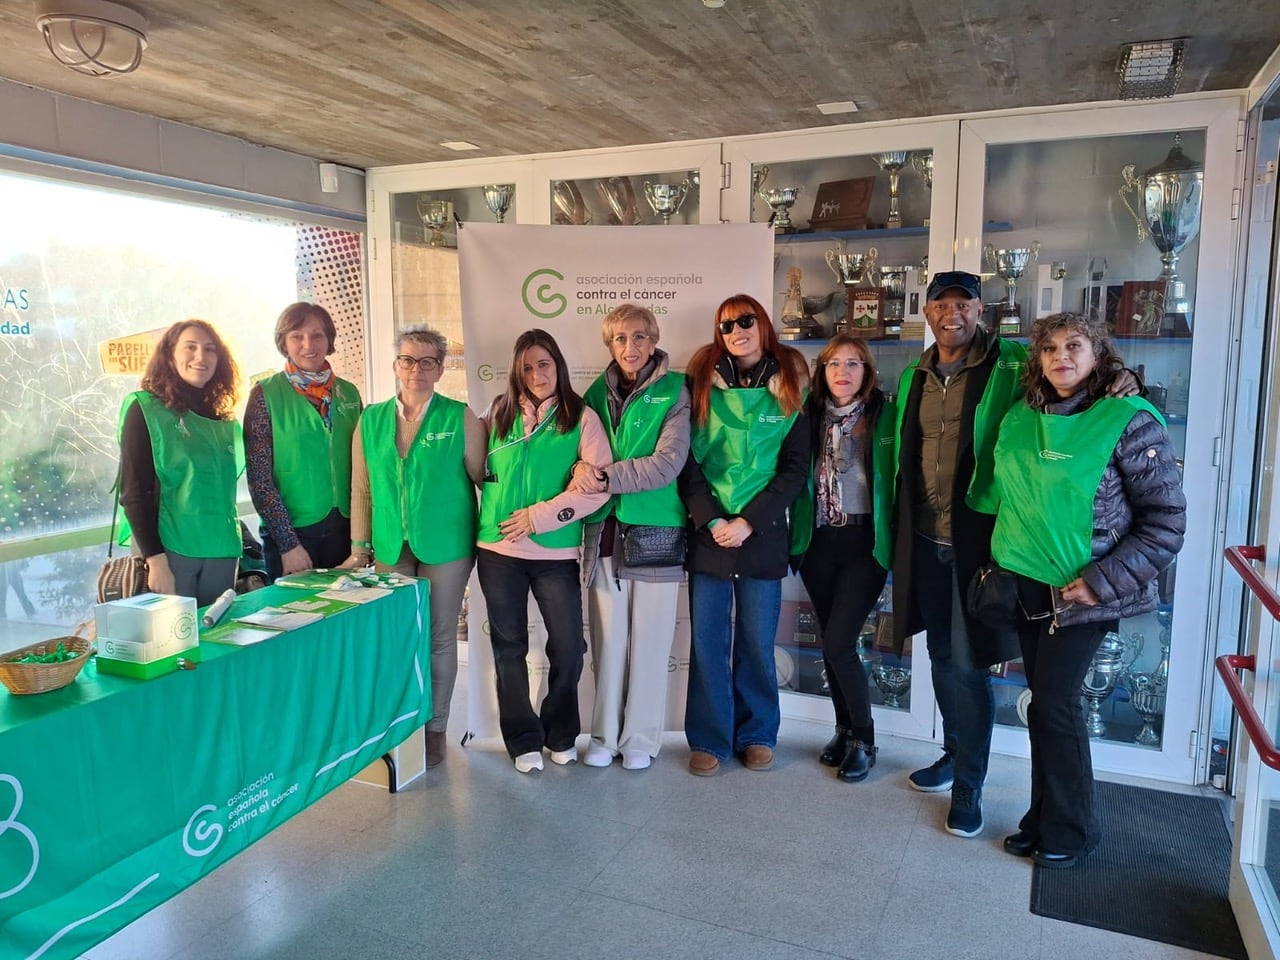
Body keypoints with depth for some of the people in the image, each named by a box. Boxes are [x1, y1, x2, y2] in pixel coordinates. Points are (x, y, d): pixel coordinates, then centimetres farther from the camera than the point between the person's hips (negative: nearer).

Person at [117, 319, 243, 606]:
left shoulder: (223, 418, 12)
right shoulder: (145, 409, -3)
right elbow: (134, 493, -9)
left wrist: (237, 547, 12)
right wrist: (155, 559, -16)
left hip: (220, 551, 5)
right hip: (169, 549, -5)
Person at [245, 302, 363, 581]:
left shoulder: (348, 392, 6)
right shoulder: (265, 394, -5)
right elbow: (260, 478, -9)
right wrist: (288, 543, -13)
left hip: (345, 527, 4)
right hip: (290, 530, -3)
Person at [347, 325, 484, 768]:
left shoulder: (460, 418, -3)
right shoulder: (371, 420, 7)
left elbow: (484, 478, -2)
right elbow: (361, 489, 9)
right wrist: (360, 548, 6)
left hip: (445, 547, -3)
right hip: (389, 549, 3)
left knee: (439, 639, 6)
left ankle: (434, 730, 21)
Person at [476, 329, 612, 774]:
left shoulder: (582, 418, -1)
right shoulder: (498, 415, 8)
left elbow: (598, 486, -9)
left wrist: (539, 516, -13)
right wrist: (493, 513, 2)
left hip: (556, 552, -2)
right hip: (497, 550, 2)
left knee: (568, 647, 1)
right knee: (509, 646, 9)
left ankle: (561, 735, 24)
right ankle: (523, 740, 24)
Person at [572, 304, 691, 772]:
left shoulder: (673, 392, -1)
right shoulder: (597, 393, 11)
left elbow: (667, 463, -12)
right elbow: (582, 449, 13)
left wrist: (605, 478, -19)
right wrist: (581, 467, -11)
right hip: (603, 532, 3)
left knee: (648, 642, 5)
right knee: (607, 639, 9)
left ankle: (641, 738, 21)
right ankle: (605, 734, 24)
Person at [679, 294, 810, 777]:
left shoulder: (787, 389, 4)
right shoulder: (703, 384, 5)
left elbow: (795, 468, -1)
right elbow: (687, 463, 1)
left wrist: (748, 522, -11)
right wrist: (711, 520, -11)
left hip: (763, 534, 0)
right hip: (708, 532, 1)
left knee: (757, 641, 8)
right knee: (707, 640, 4)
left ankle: (756, 734, 25)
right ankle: (709, 738, 18)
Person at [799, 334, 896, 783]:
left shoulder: (883, 416, -3)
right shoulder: (812, 415, 6)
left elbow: (897, 478, -5)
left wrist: (893, 541, -13)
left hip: (863, 542, -4)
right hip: (820, 542, 4)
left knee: (839, 644, -9)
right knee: (831, 644, 12)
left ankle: (864, 739, 11)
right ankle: (845, 729, 29)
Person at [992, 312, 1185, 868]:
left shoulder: (1128, 421, -12)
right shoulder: (1019, 421, 5)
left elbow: (1167, 521, -11)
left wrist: (1103, 581, -17)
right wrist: (1001, 563, 11)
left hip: (1082, 592, -5)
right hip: (1027, 585, 5)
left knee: (1054, 702, -2)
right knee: (1042, 700, 12)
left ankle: (1069, 831, 18)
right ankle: (1044, 819, 27)